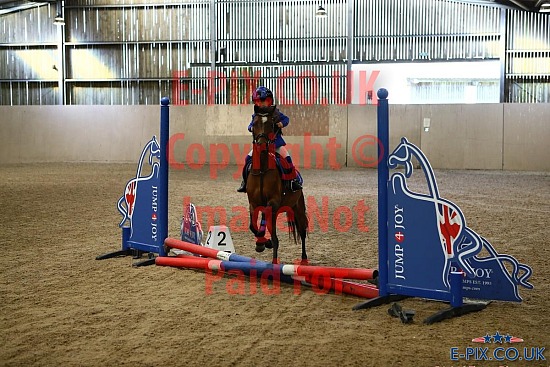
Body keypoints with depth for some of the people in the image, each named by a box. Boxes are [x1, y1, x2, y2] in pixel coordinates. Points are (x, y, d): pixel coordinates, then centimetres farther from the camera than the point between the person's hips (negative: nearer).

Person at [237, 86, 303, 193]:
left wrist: (282, 123, -14)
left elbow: (286, 118, 7)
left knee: (286, 157, -20)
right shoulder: (256, 115, 4)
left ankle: (294, 179, -7)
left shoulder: (275, 112, -1)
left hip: (275, 139, -2)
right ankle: (246, 181, 6)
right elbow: (251, 125, 11)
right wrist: (251, 128, -11)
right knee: (248, 158, -8)